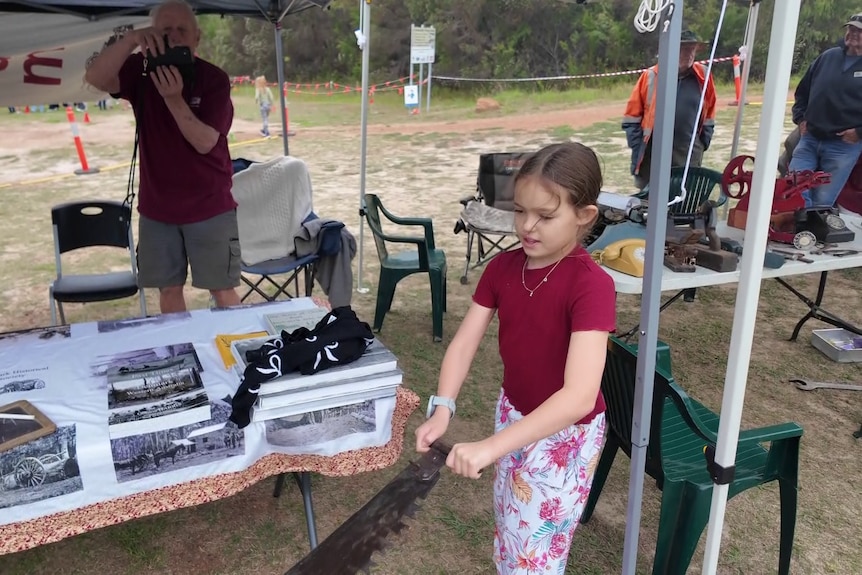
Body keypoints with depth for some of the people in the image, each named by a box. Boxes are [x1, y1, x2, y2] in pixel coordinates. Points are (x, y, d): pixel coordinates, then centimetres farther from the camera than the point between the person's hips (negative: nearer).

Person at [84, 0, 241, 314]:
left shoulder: (214, 79, -9)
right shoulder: (142, 70, 0)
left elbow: (205, 142, -17)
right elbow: (96, 78, -20)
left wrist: (174, 98, -30)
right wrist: (131, 40, -32)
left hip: (210, 207, -3)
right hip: (157, 208, 3)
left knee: (221, 289, 3)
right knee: (169, 289, 10)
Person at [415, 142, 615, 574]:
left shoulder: (590, 285, -29)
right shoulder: (502, 267, -9)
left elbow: (579, 396, -38)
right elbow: (464, 342, -12)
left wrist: (490, 447, -44)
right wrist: (441, 409, -29)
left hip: (565, 435, -6)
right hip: (512, 413, 6)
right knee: (509, 540, 25)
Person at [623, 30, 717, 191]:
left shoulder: (703, 78, 2)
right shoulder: (651, 76, -4)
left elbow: (708, 116, 13)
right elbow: (632, 116, 1)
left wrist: (702, 145, 8)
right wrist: (638, 148, -4)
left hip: (689, 155, 2)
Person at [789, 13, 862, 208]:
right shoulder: (828, 57, 11)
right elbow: (803, 90, 22)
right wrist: (800, 118, 11)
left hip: (844, 145, -4)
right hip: (810, 139, 4)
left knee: (822, 203, -1)